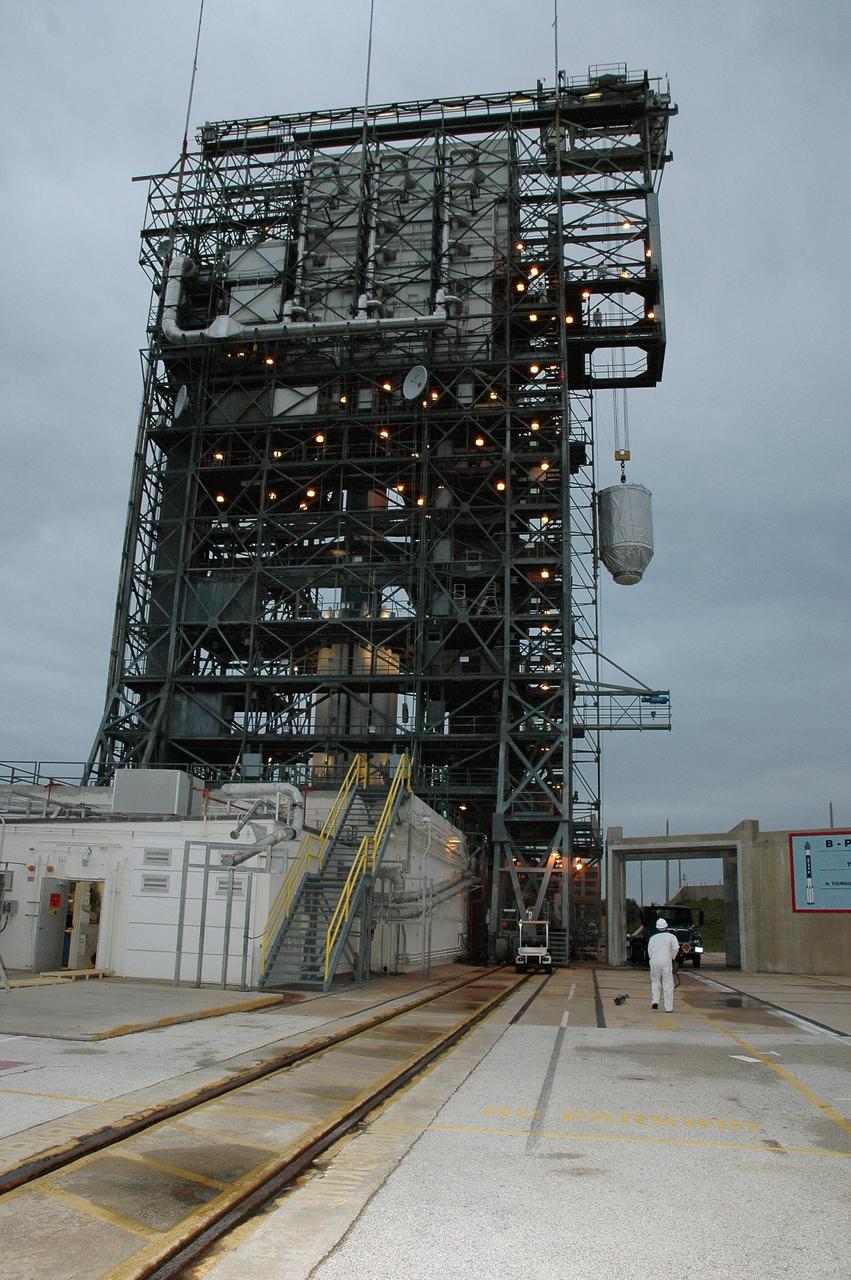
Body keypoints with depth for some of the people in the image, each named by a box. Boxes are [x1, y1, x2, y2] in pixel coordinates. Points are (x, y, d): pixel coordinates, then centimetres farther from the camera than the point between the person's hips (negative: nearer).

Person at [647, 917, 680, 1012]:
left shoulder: (653, 938, 17)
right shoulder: (670, 936, 9)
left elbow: (649, 951, 9)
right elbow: (675, 947, -7)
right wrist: (672, 958, 6)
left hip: (654, 962, 2)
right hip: (666, 962, -2)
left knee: (655, 982, 19)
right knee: (668, 985, 2)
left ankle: (655, 1001, 4)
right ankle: (668, 1008, 2)